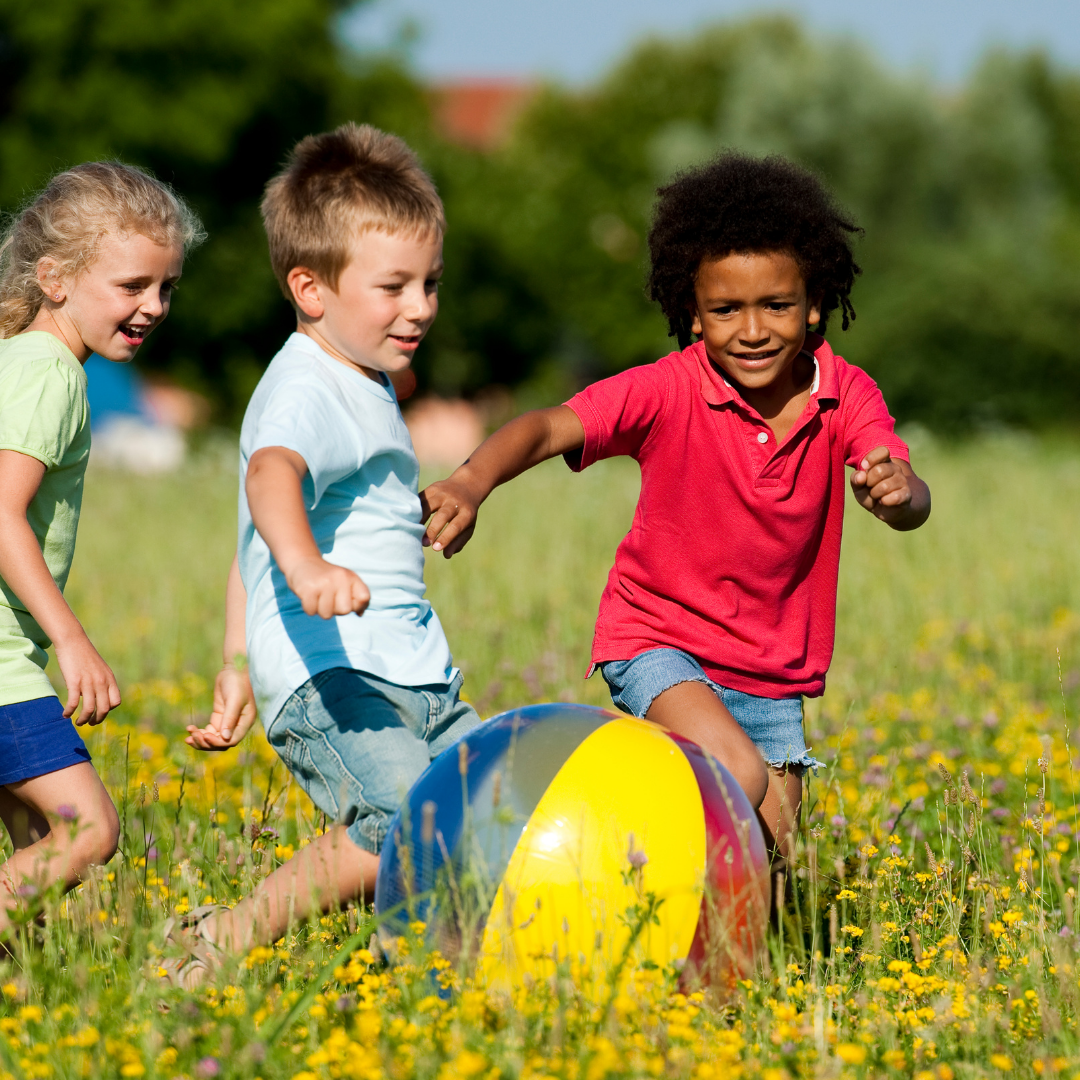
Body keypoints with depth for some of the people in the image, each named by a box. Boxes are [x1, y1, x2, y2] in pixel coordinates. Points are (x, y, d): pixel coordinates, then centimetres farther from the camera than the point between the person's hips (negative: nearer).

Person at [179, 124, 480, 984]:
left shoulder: (364, 388, 22)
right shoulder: (308, 391, -10)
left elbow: (253, 543, 32)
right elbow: (273, 473, -35)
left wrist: (239, 661, 35)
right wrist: (306, 566, -55)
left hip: (412, 684, 10)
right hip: (329, 678, -10)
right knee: (409, 823, -29)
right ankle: (226, 943, -19)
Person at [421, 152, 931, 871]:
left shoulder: (845, 397, -11)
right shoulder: (670, 392, -19)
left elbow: (913, 507, -25)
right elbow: (551, 427, -30)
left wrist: (898, 492, -50)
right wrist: (473, 482, -51)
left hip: (773, 667, 4)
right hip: (662, 642, -4)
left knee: (771, 849, 4)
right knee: (740, 779, -27)